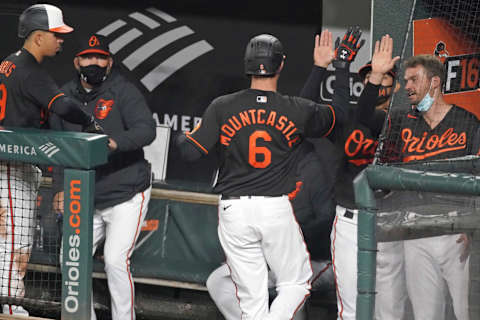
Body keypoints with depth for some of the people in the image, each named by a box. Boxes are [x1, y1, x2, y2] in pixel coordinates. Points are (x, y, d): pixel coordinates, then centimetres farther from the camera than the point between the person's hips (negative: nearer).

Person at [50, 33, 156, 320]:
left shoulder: (123, 92, -10)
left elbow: (147, 130, -25)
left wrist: (114, 143, -42)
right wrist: (61, 188, 7)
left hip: (126, 196, -6)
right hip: (87, 200, 6)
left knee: (116, 260, -17)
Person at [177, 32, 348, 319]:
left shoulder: (222, 108, -2)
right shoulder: (298, 110, -1)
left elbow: (191, 151, -4)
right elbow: (341, 114, 16)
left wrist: (182, 136, 19)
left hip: (234, 210, 1)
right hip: (277, 209, -1)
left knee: (252, 296, 7)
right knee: (296, 283, 13)